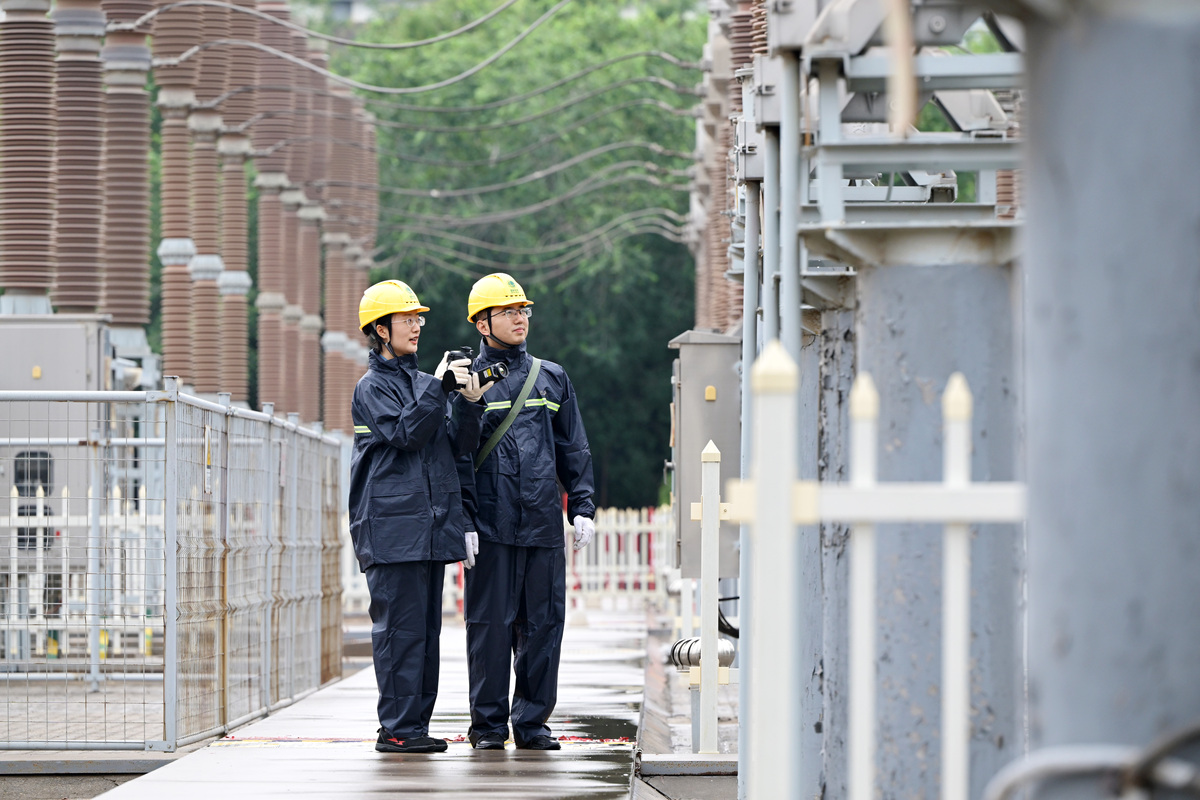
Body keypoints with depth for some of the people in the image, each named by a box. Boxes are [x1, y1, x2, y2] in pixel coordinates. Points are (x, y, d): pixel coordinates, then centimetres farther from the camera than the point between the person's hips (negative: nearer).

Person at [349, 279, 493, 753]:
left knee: (427, 627, 7)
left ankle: (416, 725, 11)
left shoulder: (423, 384, 18)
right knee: (400, 625, -9)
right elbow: (405, 433, -16)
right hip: (391, 526, -7)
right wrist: (441, 388, -15)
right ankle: (396, 728, -7)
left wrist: (469, 403, -3)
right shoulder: (373, 387, -2)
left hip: (431, 525, 7)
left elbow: (458, 445, 13)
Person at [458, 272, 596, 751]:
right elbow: (455, 458, 1)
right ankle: (488, 724, 6)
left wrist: (582, 508, 7)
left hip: (544, 527, 3)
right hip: (491, 528, -3)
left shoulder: (551, 379, 15)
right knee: (490, 624, -2)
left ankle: (532, 721, 11)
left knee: (543, 623, 3)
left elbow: (573, 449, 17)